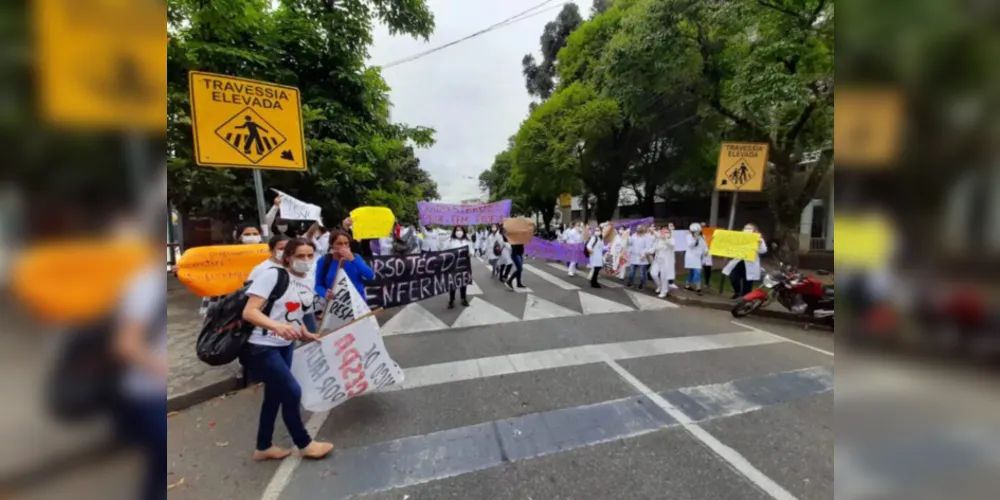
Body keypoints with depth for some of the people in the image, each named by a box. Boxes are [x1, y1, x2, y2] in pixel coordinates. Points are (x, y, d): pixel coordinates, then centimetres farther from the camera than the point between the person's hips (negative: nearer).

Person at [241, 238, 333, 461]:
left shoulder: (307, 285, 4)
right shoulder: (273, 275, -19)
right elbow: (249, 312, -24)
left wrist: (306, 334, 0)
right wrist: (277, 326, -39)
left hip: (285, 347, 8)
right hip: (260, 347, -8)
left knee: (275, 395, 18)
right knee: (292, 392, -3)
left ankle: (263, 447, 38)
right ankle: (304, 444, 18)